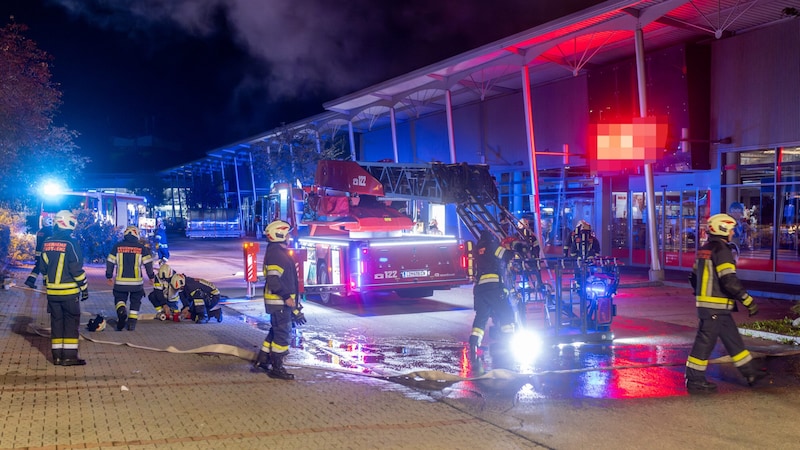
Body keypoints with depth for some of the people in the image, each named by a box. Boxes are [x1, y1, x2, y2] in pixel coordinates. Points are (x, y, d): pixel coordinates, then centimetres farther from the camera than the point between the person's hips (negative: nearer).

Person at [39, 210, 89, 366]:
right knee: (71, 322, 1)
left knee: (56, 321, 12)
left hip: (52, 291, 6)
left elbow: (44, 268, 13)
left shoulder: (47, 243, 6)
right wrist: (84, 288, -5)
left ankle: (57, 356, 13)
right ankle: (69, 356, -1)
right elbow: (76, 269, -15)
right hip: (69, 291, -6)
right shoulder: (71, 243, -14)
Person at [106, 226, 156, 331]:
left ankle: (121, 311, -13)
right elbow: (148, 263, -1)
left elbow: (110, 262, 4)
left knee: (119, 298, 16)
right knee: (135, 302, 15)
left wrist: (109, 276, 15)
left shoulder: (117, 246, 1)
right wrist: (151, 276, 13)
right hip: (136, 282, 0)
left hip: (120, 281, 0)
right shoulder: (142, 247, -1)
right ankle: (132, 323, 10)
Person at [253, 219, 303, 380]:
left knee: (276, 331, 18)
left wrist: (290, 298, 25)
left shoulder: (279, 252, 16)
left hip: (282, 300, 11)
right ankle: (276, 368, -1)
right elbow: (273, 280, -25)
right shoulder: (276, 254, -17)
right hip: (279, 301, -11)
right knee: (282, 333, -6)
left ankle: (262, 360, 25)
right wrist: (286, 297, -25)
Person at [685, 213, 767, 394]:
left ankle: (750, 372, 25)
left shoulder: (704, 250, 14)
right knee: (705, 342, -4)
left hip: (705, 303, 10)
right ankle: (694, 381, 2)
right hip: (715, 307, -10)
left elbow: (694, 278, 20)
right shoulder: (721, 250, -16)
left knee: (732, 338, 16)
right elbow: (730, 281, -23)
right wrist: (749, 301, -16)